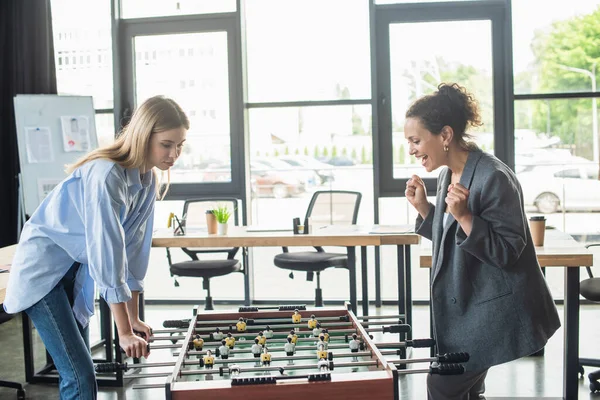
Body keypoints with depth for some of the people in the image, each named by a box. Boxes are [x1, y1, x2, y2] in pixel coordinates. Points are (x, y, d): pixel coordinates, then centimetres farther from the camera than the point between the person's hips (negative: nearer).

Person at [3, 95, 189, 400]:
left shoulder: (147, 181, -2)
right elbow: (107, 253, -29)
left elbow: (134, 248, 2)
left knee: (79, 373, 11)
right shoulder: (105, 175, -28)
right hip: (44, 270, -8)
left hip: (77, 272, 8)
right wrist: (124, 332, -25)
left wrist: (133, 318, 4)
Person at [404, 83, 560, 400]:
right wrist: (423, 207, 0)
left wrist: (463, 216, -31)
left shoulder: (494, 178, -22)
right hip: (465, 303, 9)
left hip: (494, 308, -9)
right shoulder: (448, 174, 6)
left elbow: (508, 251, -21)